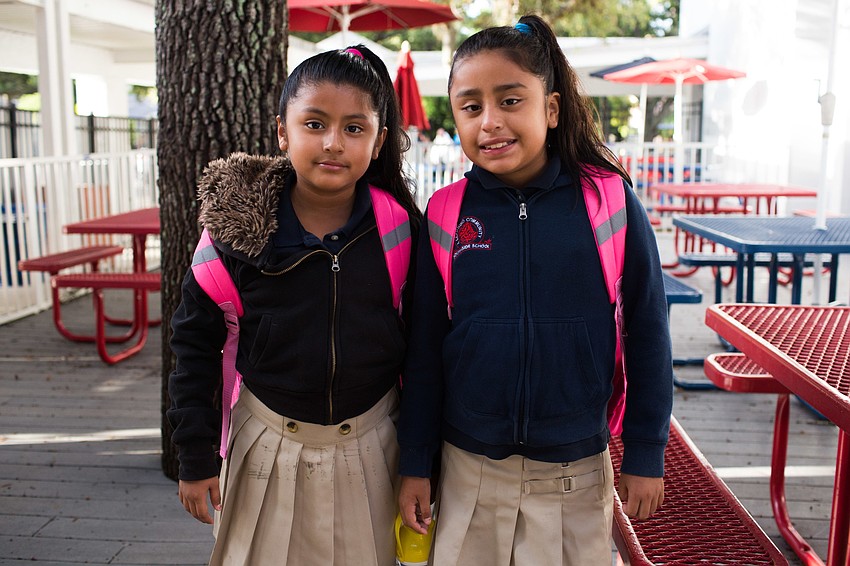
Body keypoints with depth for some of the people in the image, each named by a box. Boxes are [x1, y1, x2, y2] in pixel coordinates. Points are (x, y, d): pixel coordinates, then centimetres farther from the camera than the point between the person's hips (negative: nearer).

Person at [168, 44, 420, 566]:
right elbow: (197, 336, -2)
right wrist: (196, 454, -2)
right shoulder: (241, 228, -12)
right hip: (270, 445, 0)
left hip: (369, 445, 1)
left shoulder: (400, 228, -10)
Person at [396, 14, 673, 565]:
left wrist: (646, 454, 1)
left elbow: (647, 332, -2)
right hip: (469, 468, 1)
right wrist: (415, 464, 3)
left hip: (577, 471, -1)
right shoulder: (446, 214, -6)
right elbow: (424, 349, 0)